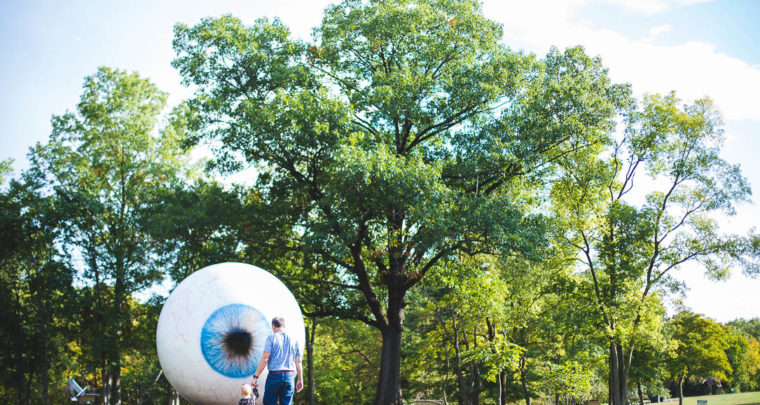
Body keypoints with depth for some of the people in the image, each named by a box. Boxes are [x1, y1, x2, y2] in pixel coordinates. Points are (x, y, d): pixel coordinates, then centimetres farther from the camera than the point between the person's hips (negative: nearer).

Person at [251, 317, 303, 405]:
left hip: (274, 375, -3)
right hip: (289, 377, 3)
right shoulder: (294, 340, 9)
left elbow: (265, 358, -8)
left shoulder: (271, 338, -2)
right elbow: (298, 362, 9)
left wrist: (255, 377, -6)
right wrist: (300, 379, 16)